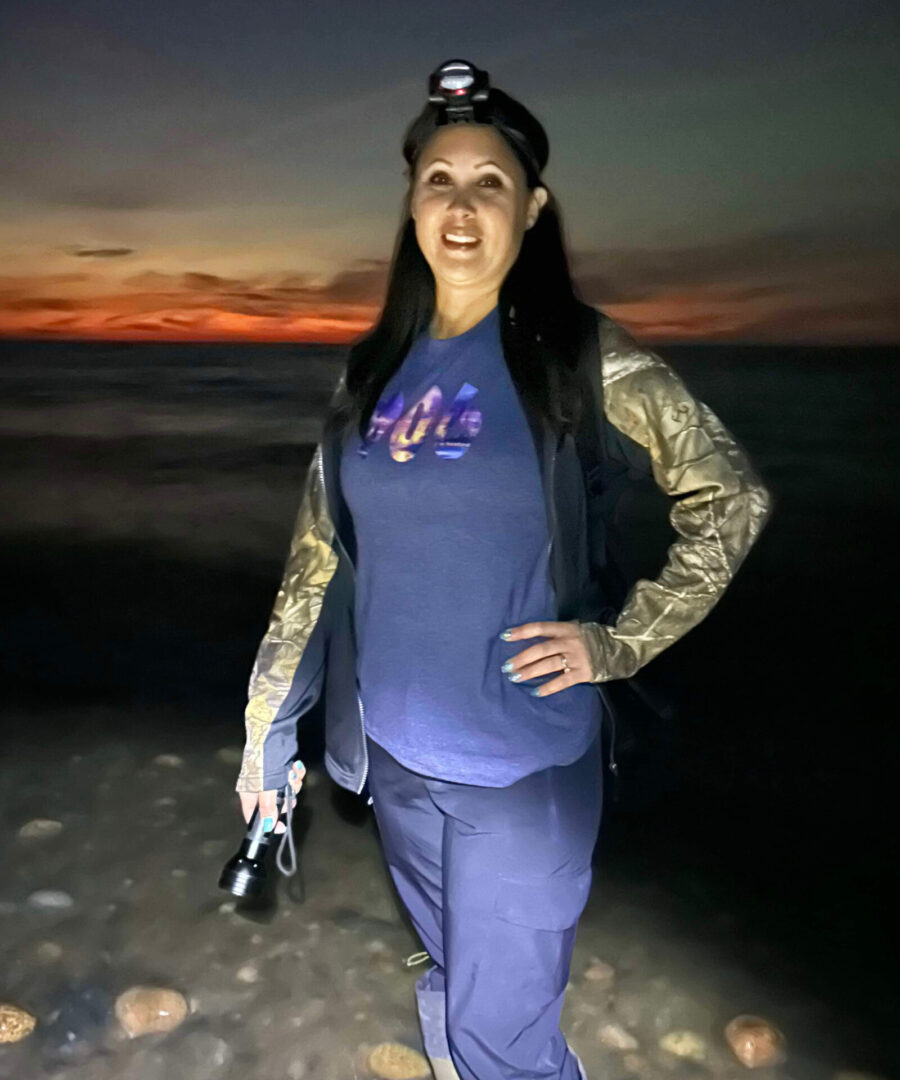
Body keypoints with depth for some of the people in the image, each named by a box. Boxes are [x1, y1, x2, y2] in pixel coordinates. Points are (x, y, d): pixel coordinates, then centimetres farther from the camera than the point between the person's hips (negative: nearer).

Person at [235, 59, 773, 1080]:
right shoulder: (373, 369, 3)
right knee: (452, 998, 24)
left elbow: (731, 496, -4)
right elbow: (316, 558, 6)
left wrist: (620, 641, -11)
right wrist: (267, 726, 8)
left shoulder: (583, 354, -9)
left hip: (526, 764, -4)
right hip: (396, 754, 4)